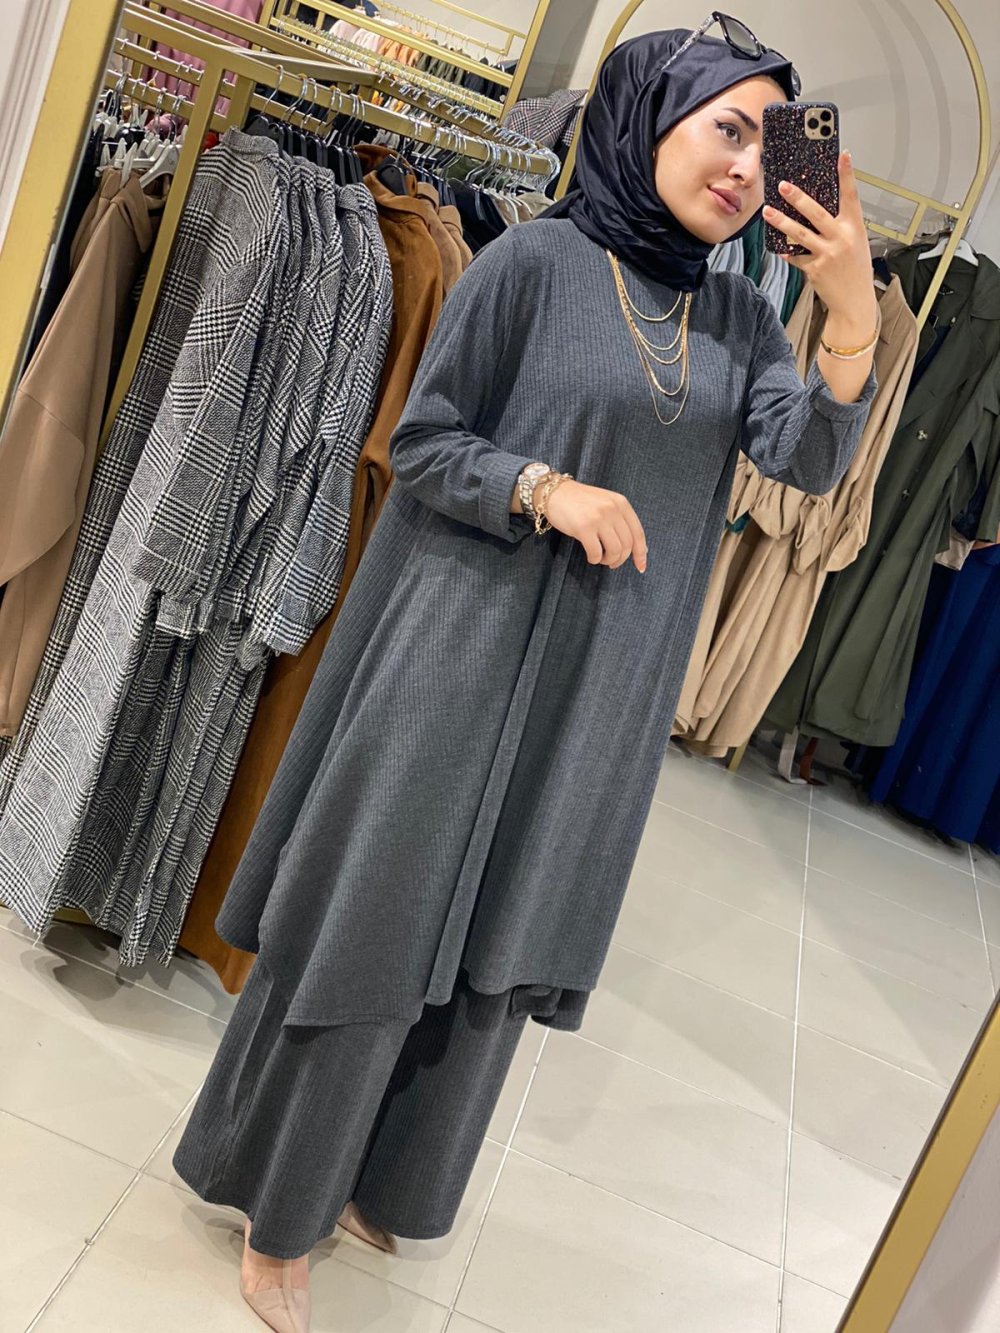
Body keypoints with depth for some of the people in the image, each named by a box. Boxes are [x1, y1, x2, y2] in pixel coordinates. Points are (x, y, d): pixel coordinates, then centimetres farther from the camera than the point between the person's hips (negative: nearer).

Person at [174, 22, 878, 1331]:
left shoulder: (739, 315, 8)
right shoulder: (537, 259, -7)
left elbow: (810, 461, -6)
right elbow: (419, 444, -5)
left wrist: (854, 316, -20)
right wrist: (545, 489, -21)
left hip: (601, 687, 5)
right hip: (467, 646, -5)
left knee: (498, 940, 14)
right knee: (378, 921, 3)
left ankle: (372, 1175, 37)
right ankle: (278, 1213, 25)